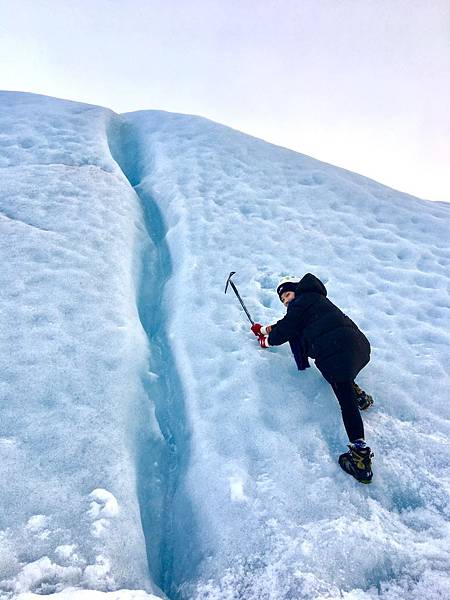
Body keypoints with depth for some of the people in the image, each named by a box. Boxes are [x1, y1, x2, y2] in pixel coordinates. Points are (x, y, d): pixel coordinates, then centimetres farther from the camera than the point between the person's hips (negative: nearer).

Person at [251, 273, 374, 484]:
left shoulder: (301, 301, 3)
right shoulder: (314, 299, 31)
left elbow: (286, 329, 1)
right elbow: (290, 325, 37)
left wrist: (267, 340, 19)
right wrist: (264, 329, 38)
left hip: (336, 350, -9)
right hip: (360, 345, 10)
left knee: (346, 401, -11)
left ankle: (360, 458, -15)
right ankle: (358, 394, 21)